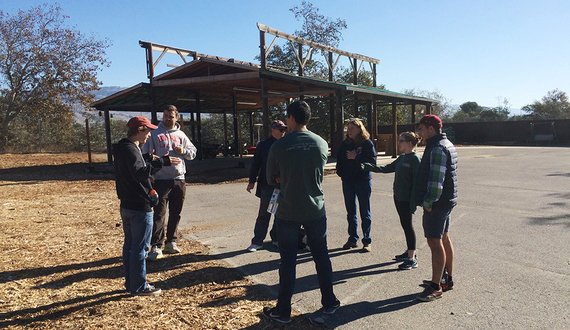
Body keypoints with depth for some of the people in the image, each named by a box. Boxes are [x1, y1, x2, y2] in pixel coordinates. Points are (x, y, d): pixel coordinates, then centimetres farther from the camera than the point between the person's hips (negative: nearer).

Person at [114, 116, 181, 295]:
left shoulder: (123, 148, 12)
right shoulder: (130, 150, -19)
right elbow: (139, 173, -33)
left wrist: (147, 158, 18)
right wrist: (161, 162, -39)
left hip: (127, 205, 10)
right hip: (140, 207, -10)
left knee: (130, 245, 17)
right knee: (140, 247, -1)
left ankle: (131, 282, 28)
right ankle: (139, 286, 9)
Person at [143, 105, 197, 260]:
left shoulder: (181, 135, 13)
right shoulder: (154, 134, 3)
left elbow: (193, 152, 17)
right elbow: (146, 153, 0)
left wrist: (184, 151, -4)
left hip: (179, 179, 4)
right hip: (161, 179, -4)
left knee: (175, 214, 11)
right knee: (159, 214, -6)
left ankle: (171, 242, 24)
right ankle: (156, 246, 0)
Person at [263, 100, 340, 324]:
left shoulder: (279, 146, -12)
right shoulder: (322, 144, -3)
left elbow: (271, 179, -1)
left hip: (288, 212, -3)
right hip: (316, 210, 3)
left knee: (288, 262, 7)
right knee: (321, 257, 15)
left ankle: (283, 311, 19)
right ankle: (329, 303, 29)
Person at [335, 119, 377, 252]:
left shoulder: (367, 143, -5)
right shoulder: (345, 143, 7)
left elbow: (372, 161, -11)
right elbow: (339, 159, 12)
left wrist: (356, 158, -17)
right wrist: (341, 172, 1)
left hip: (363, 182, -4)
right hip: (347, 182, 4)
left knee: (365, 213, 4)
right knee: (351, 213, 11)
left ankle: (367, 241, 13)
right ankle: (352, 239, 22)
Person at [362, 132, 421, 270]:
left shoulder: (415, 158, -13)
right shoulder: (402, 158, 13)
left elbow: (416, 181, -17)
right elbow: (386, 168, 18)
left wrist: (413, 202, -21)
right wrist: (366, 167, 14)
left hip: (407, 199, -8)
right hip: (398, 196, 8)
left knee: (407, 225, -4)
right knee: (405, 224, 15)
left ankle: (412, 259, 3)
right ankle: (410, 251, 29)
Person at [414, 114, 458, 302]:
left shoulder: (437, 149, -18)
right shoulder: (447, 145, 17)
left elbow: (436, 179, -24)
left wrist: (428, 202, -19)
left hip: (437, 203, -11)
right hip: (446, 200, 11)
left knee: (435, 242, -7)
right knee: (444, 239, 17)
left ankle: (436, 287, 0)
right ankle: (448, 279, 29)